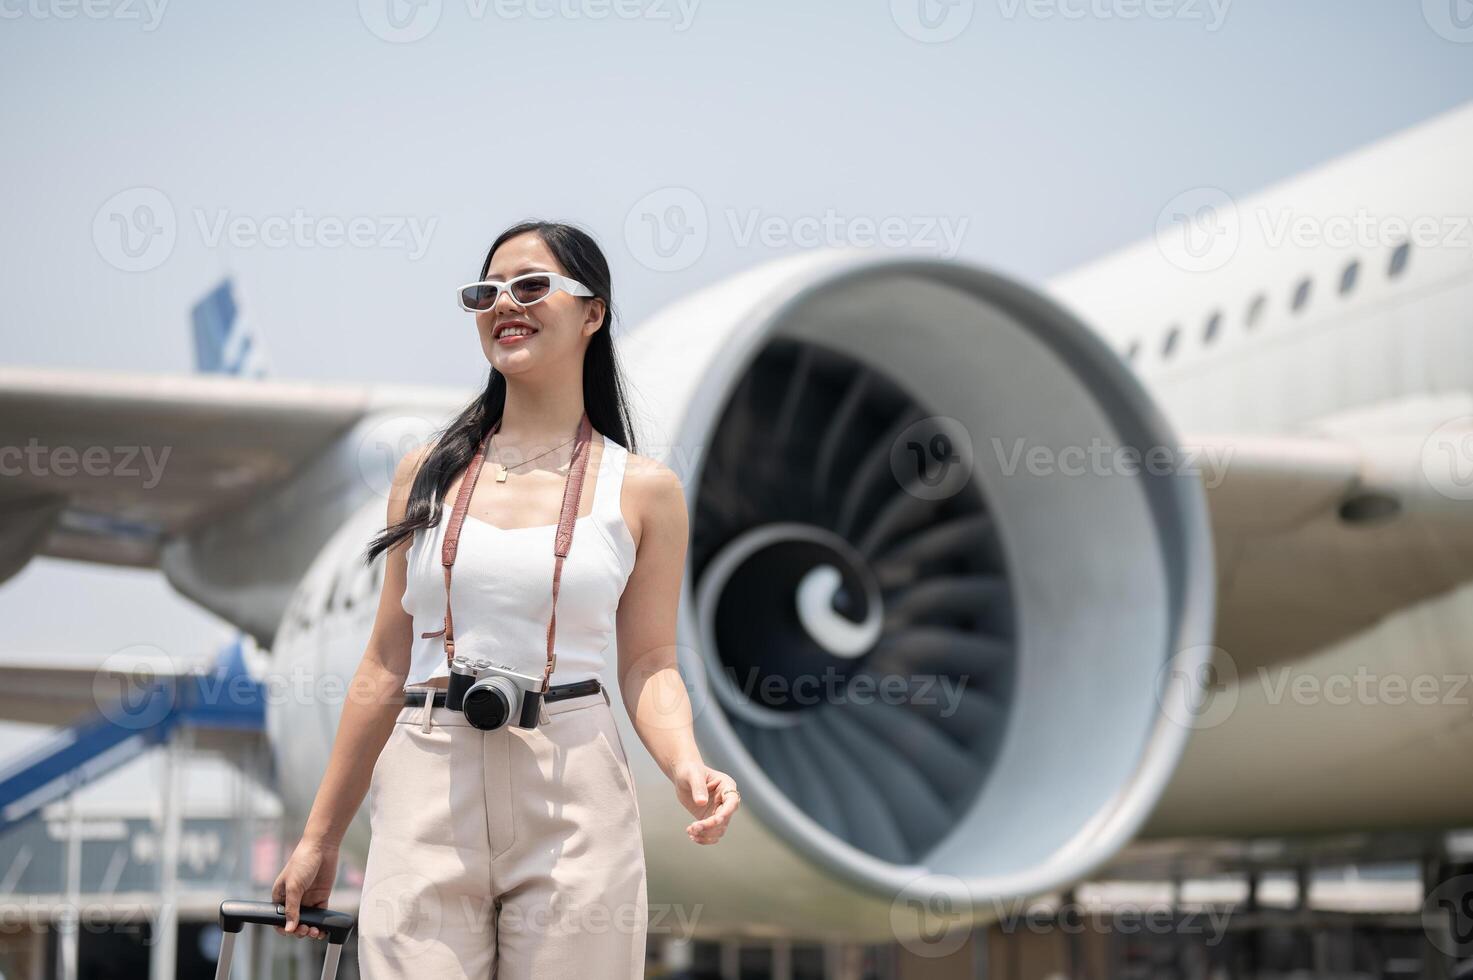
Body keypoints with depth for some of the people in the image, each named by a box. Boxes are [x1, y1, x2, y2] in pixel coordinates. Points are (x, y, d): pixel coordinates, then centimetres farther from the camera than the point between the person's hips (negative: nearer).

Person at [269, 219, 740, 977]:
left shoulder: (642, 489, 5)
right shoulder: (428, 473, 10)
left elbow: (648, 664, 5)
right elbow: (386, 667, 12)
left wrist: (686, 765, -16)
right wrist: (320, 837, 12)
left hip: (572, 801, -1)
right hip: (427, 799, 1)